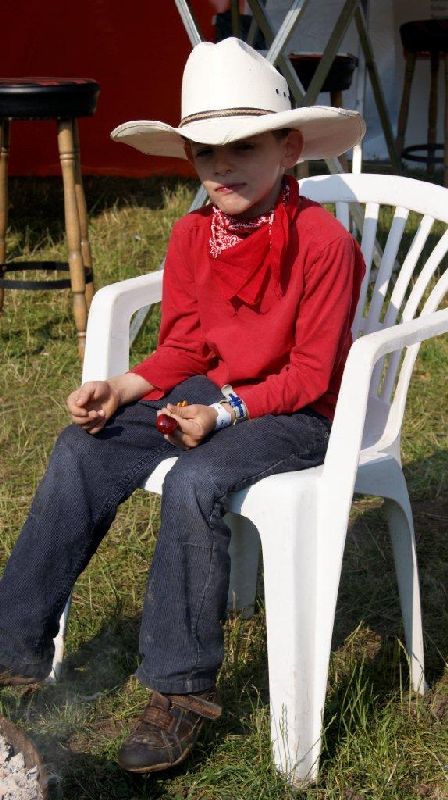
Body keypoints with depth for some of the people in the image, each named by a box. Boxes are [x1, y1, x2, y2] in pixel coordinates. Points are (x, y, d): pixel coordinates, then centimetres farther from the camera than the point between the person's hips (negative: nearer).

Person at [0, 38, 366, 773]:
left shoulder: (324, 242, -17)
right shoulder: (192, 237, 4)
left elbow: (311, 372, -15)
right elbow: (185, 347, 10)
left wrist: (227, 411, -26)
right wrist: (124, 388, -8)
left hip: (295, 415, -7)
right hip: (211, 395, 7)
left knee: (194, 482, -33)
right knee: (82, 449, -9)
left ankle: (181, 689, -19)